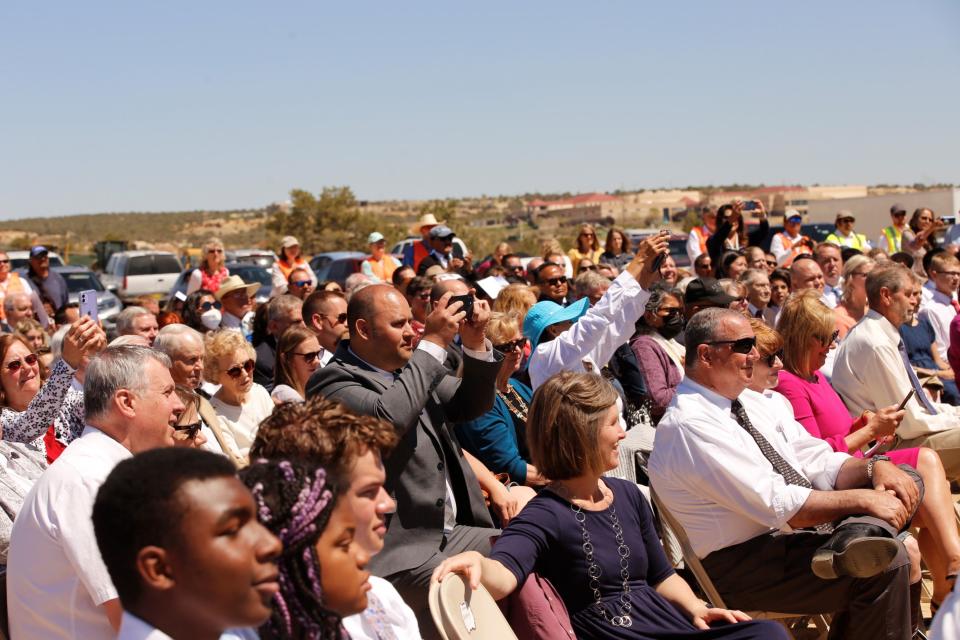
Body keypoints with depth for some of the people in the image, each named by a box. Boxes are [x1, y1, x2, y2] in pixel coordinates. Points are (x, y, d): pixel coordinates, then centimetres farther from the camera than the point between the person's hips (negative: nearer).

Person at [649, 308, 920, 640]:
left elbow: (819, 463, 7)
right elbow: (776, 505, -24)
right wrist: (862, 500, -20)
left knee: (908, 480, -1)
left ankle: (857, 538, -28)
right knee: (887, 563, -27)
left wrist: (875, 467, -12)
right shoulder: (689, 426, -20)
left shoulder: (753, 401, 10)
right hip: (742, 566, -10)